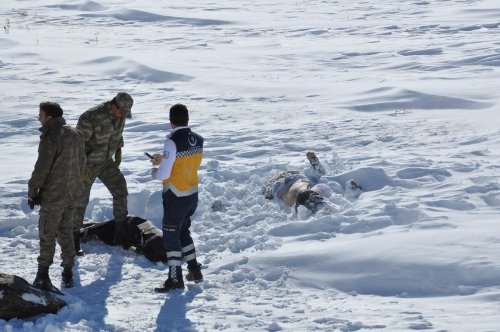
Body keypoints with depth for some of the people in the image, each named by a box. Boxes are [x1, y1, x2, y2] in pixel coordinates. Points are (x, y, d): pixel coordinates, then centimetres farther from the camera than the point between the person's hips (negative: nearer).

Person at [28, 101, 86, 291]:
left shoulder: (50, 137, -20)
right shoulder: (75, 134, 5)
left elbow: (41, 169, -18)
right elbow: (81, 163, 13)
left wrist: (32, 192, -7)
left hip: (52, 196, -7)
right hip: (72, 193, 7)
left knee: (47, 236, 2)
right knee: (66, 233, 16)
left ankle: (43, 275, 5)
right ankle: (67, 273, 20)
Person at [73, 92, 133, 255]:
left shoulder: (119, 114, -10)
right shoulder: (91, 117, -33)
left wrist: (119, 151, 14)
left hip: (106, 161, 7)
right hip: (87, 163, -6)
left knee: (120, 191, 4)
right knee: (80, 200, -2)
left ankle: (122, 228, 20)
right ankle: (74, 237, 8)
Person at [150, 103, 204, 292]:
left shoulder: (173, 142, -22)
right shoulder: (198, 141, 0)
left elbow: (163, 174, -22)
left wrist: (154, 171, -1)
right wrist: (163, 159, 18)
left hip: (175, 198, -7)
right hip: (193, 195, 7)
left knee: (171, 235, 4)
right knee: (183, 231, 24)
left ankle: (175, 279, 8)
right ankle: (194, 270, 28)